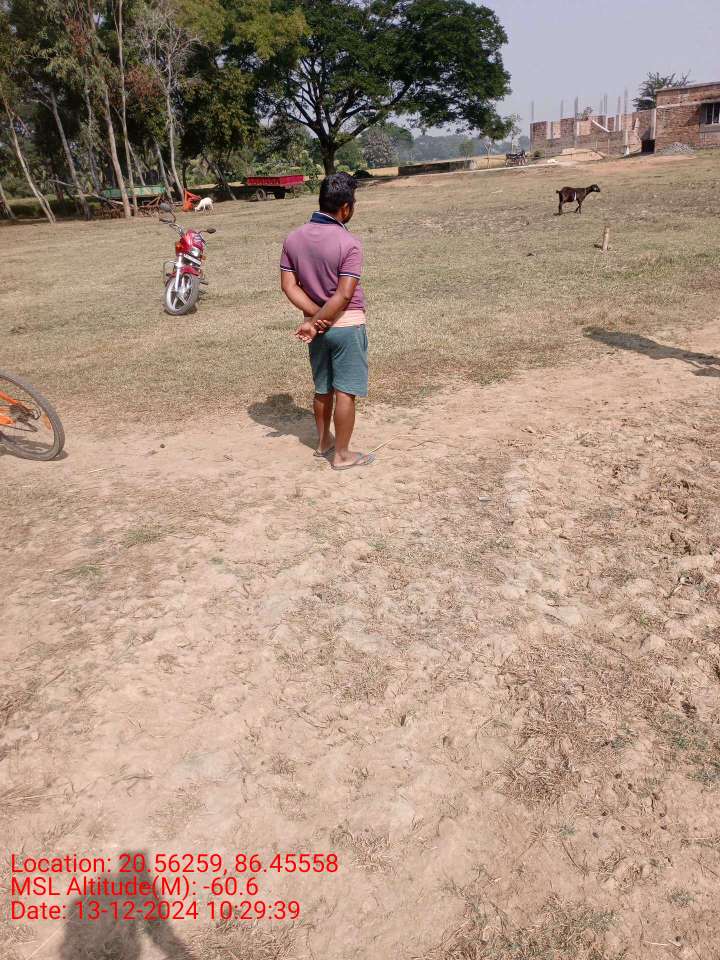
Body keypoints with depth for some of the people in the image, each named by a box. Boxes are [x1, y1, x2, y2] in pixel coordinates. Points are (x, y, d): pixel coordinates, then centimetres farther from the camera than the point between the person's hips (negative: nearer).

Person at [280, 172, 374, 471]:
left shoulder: (294, 238, 1)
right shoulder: (349, 243, -17)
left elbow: (289, 285, -2)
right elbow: (344, 295, -22)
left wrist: (314, 318, -8)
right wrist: (317, 323, -16)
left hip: (317, 325, 6)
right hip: (347, 325, -6)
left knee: (323, 388, 19)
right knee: (345, 392, 3)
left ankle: (323, 442, 35)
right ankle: (342, 455, 12)